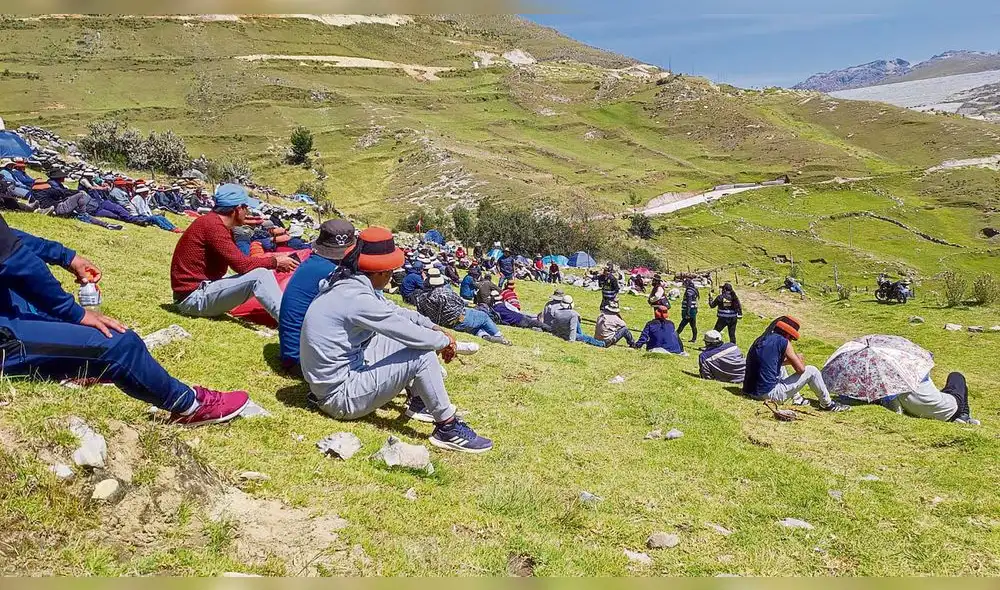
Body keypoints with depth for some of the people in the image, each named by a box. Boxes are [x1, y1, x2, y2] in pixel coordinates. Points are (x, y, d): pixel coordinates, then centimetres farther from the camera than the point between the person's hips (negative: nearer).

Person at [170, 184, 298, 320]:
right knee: (259, 276, -21)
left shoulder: (216, 223, 12)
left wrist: (273, 259, 3)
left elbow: (240, 260, 12)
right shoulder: (213, 225, -18)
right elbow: (241, 264, -21)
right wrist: (275, 262, -9)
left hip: (203, 288, 10)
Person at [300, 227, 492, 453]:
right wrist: (445, 341, -5)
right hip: (340, 396, -10)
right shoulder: (356, 297, -27)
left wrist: (431, 326, 4)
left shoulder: (347, 282, 2)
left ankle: (419, 403, 20)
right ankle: (448, 429, -7)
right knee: (422, 354, -17)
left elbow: (393, 311, 13)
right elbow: (409, 333, -23)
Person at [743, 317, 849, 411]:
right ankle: (827, 404, 23)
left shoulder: (760, 340, 12)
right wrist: (799, 360, 16)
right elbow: (800, 369, -5)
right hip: (769, 394, -8)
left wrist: (790, 360, 23)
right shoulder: (783, 342, -10)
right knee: (811, 371, 5)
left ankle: (797, 398, 38)